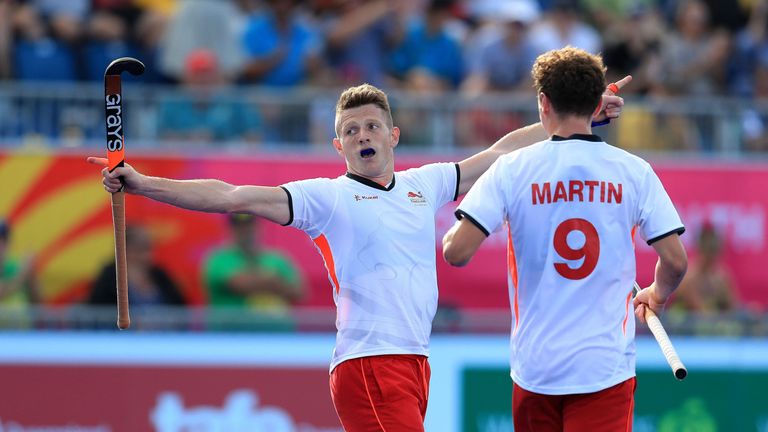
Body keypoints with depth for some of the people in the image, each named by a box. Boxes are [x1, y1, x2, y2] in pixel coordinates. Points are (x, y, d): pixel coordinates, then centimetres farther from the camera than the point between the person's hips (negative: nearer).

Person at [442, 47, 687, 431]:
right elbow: (675, 261, 0)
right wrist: (656, 295, 23)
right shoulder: (634, 172, 0)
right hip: (606, 367, -1)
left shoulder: (512, 169, -2)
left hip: (535, 367, 1)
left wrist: (454, 228, 15)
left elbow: (456, 252, -9)